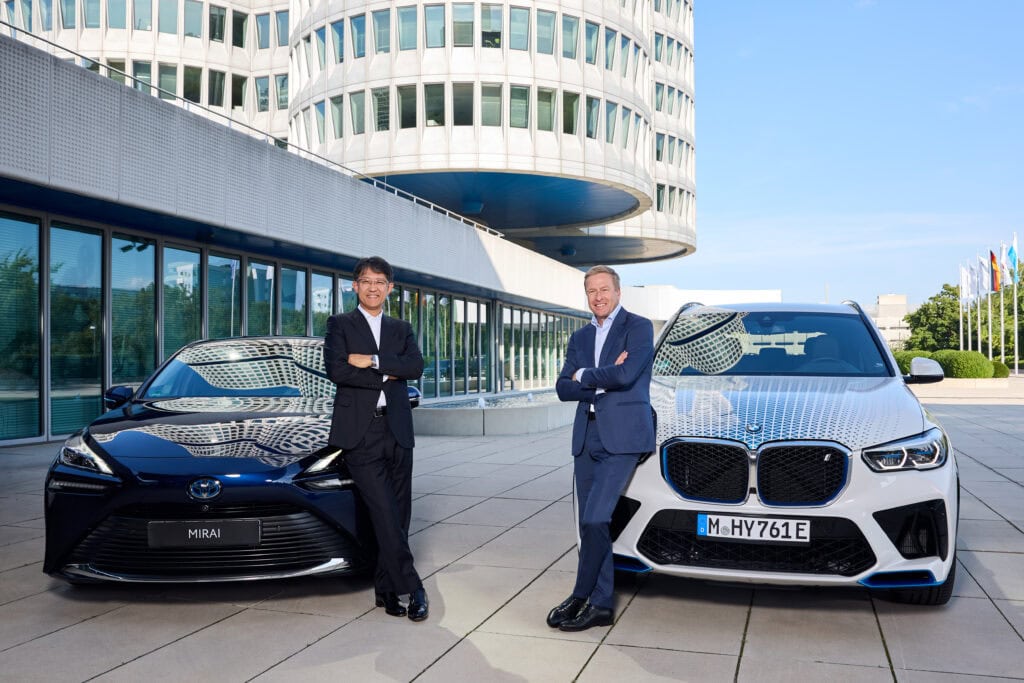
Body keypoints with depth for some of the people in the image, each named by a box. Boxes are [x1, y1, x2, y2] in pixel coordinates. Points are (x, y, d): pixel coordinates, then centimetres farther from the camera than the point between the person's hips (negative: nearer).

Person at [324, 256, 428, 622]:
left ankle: (386, 588, 17)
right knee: (385, 514, -11)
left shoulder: (402, 329, 16)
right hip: (360, 432, -4)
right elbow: (336, 370, -9)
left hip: (397, 430, 4)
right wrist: (385, 376, -7)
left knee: (398, 515, 6)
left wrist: (373, 361, -12)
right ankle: (411, 588, -5)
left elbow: (416, 366, -3)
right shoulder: (340, 325, 7)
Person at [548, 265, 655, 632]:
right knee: (591, 523, 7)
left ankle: (582, 596, 3)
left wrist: (584, 376, -2)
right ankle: (601, 604, 15)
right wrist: (603, 378, -8)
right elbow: (563, 388, 7)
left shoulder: (639, 327, -1)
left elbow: (625, 375, -17)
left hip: (621, 438, -6)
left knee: (594, 519, -12)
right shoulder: (580, 337, 17)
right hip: (587, 439, 7)